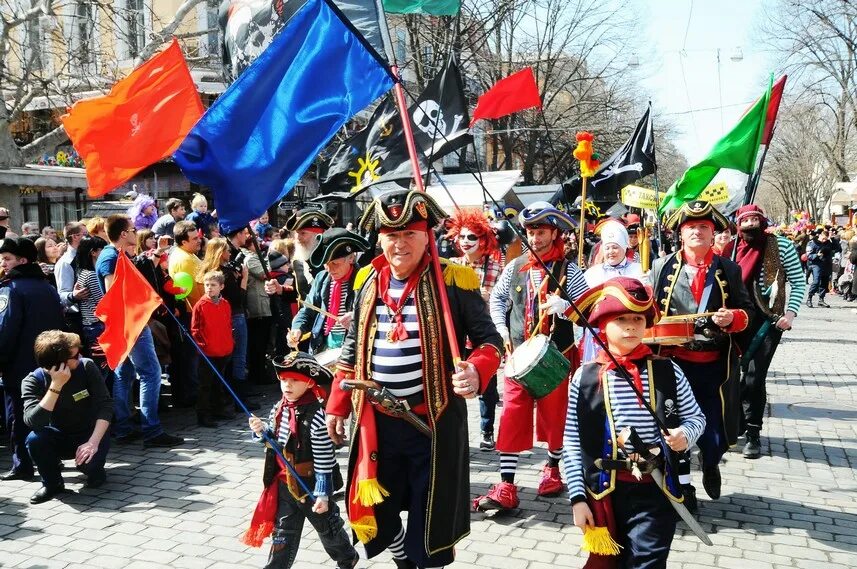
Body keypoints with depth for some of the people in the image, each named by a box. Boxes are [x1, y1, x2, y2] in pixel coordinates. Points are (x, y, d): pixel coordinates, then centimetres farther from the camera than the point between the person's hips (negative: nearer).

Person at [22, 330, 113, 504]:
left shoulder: (86, 367, -16)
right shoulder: (33, 381, -17)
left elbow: (105, 405, -19)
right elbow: (33, 422, -31)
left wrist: (94, 442, -31)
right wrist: (56, 386, -38)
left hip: (90, 434, -1)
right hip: (59, 437, 1)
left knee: (89, 463, -31)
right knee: (34, 439, -30)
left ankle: (95, 470, 7)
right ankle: (52, 483, -3)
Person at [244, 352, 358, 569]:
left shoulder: (316, 415, -24)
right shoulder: (279, 408, -2)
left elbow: (324, 460, -22)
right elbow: (275, 439, 14)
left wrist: (323, 494, -20)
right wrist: (262, 431, -7)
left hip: (311, 484, -5)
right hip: (284, 483, 5)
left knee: (327, 528, 18)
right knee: (283, 532, 12)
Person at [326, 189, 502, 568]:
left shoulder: (452, 281, -9)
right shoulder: (369, 282, 5)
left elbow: (488, 338, -6)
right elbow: (353, 349, 14)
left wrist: (476, 370, -27)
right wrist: (338, 405, 13)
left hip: (434, 420, -4)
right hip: (377, 420, 5)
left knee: (431, 515, 8)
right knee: (374, 511, 16)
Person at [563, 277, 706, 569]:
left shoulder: (667, 371, -2)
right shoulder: (584, 377, -5)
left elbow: (696, 417, 11)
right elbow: (571, 443, -2)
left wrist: (685, 434, -12)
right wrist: (577, 497, -4)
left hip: (655, 492, 0)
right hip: (602, 493, 1)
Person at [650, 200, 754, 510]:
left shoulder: (729, 269, 4)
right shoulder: (662, 267, 2)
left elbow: (747, 310, 7)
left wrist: (733, 317, -14)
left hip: (715, 365, 1)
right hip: (674, 362, 0)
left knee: (715, 431, 6)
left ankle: (710, 465, 40)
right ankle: (683, 485, 27)